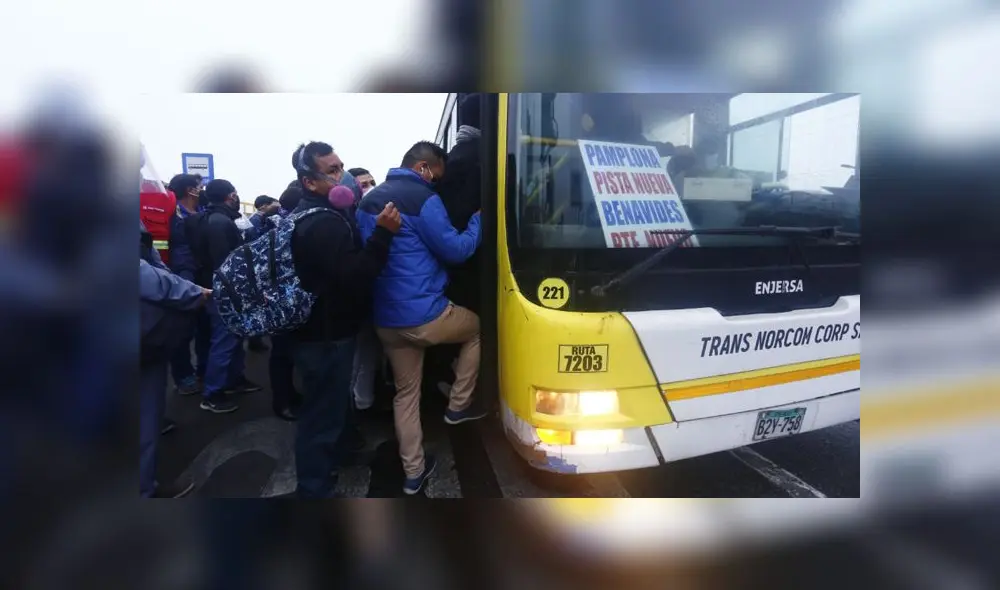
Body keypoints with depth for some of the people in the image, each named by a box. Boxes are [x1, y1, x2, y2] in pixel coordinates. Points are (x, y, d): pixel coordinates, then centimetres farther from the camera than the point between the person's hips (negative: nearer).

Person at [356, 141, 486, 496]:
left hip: (384, 320, 8)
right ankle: (458, 406, 25)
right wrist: (479, 220, 4)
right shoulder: (423, 199, -13)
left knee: (405, 392, 18)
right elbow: (456, 251, -10)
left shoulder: (368, 200, 14)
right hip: (424, 315, -8)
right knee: (478, 327, 21)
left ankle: (413, 473, 25)